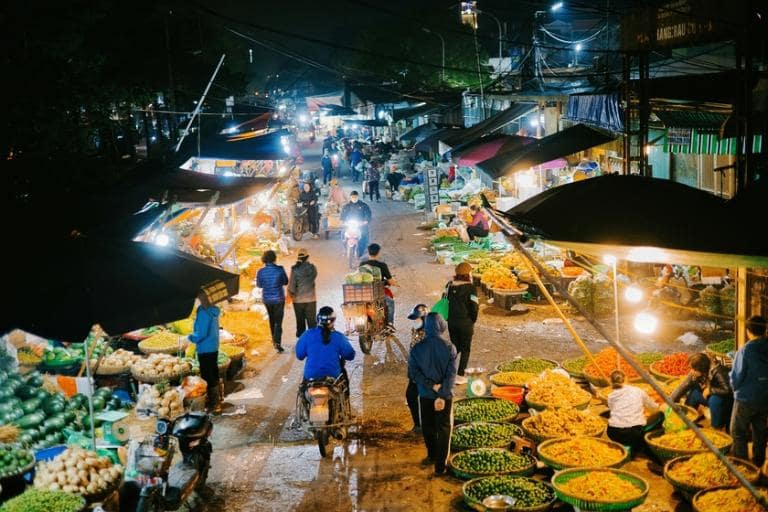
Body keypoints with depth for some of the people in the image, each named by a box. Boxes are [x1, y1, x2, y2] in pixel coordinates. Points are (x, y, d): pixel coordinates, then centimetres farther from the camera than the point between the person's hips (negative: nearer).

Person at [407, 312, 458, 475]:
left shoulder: (417, 349, -11)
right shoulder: (449, 348, -14)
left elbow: (413, 373, -14)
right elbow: (451, 375, -19)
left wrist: (432, 386, -14)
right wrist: (442, 395, -20)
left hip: (425, 395, 1)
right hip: (445, 395, -1)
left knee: (428, 426, 21)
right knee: (443, 429, 10)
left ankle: (432, 456, 37)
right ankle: (440, 465, 10)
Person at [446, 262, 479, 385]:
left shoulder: (450, 285, 1)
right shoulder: (471, 288, -14)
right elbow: (474, 308, -12)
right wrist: (473, 321, 3)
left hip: (451, 321, 5)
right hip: (465, 323, -4)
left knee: (456, 347, 22)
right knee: (465, 349, 10)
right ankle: (460, 376, 10)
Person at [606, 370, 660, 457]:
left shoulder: (611, 397, 11)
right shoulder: (638, 391, 13)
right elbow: (655, 408, 26)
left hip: (614, 434, 2)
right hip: (635, 432, -2)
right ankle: (632, 449, 1)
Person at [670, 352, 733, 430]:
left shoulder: (717, 372, -33)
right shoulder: (694, 374, -14)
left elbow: (727, 390, -37)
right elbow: (682, 387, -12)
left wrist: (710, 390, -28)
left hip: (726, 399, -7)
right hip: (710, 396, 7)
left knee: (714, 400, -35)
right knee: (693, 393, -12)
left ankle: (716, 429, -17)